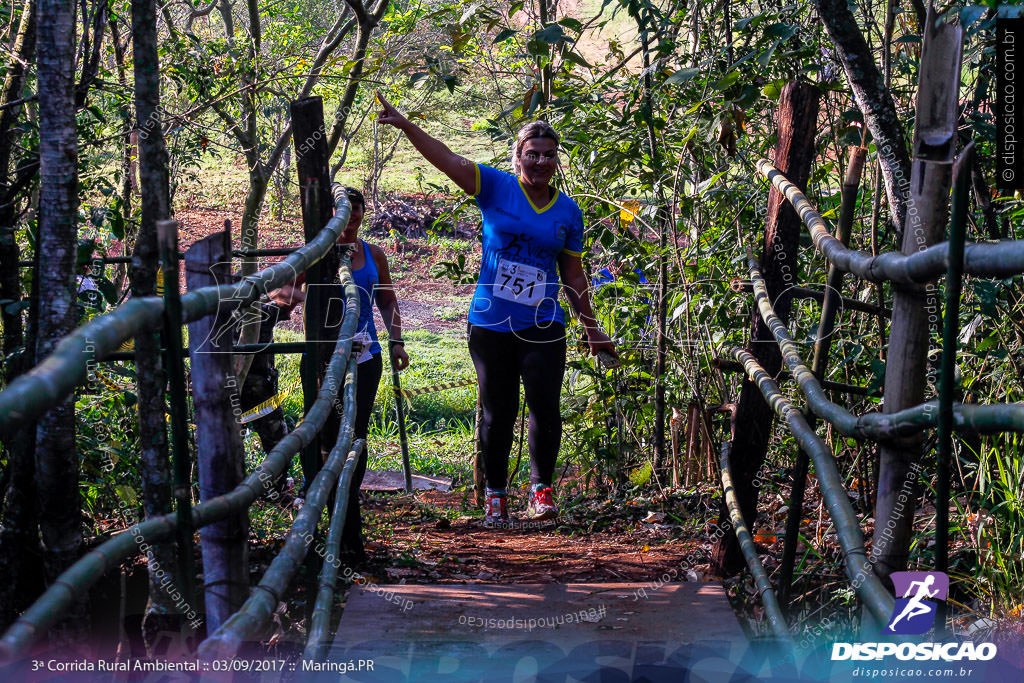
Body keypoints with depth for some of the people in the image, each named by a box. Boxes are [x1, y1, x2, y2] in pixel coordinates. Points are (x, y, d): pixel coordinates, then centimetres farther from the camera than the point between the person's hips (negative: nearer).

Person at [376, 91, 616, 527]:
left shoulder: (567, 211, 8)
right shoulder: (496, 188, 0)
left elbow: (572, 274, 15)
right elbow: (449, 161, -10)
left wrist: (591, 329, 15)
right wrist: (404, 125, -22)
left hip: (543, 327, 2)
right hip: (491, 324, -1)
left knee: (545, 408, -10)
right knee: (498, 413, 4)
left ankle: (541, 489, 2)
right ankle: (495, 495, 14)